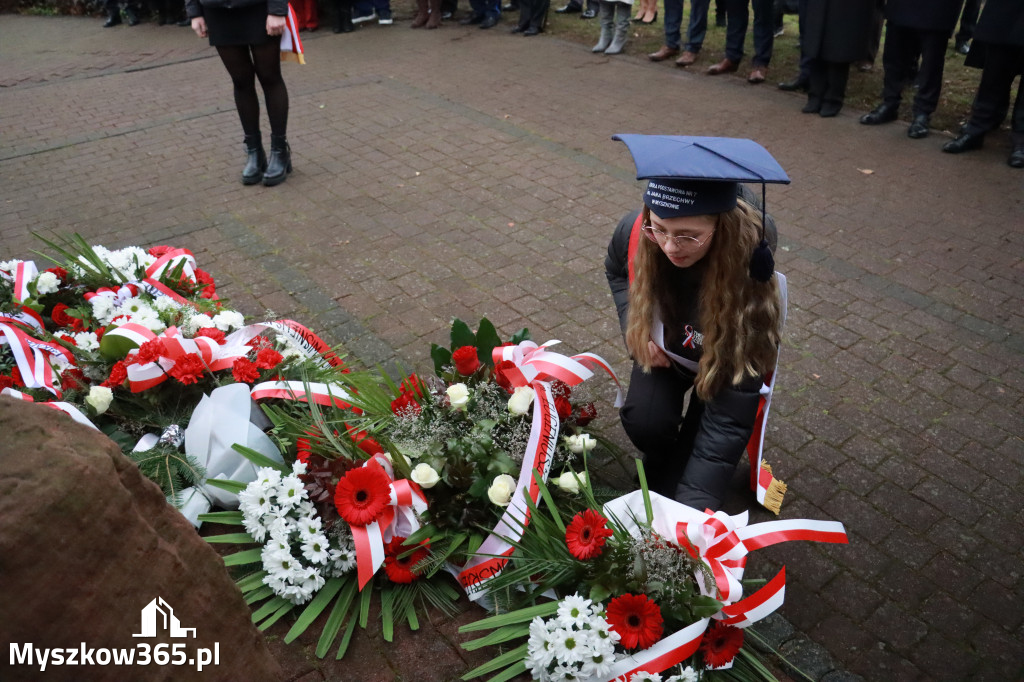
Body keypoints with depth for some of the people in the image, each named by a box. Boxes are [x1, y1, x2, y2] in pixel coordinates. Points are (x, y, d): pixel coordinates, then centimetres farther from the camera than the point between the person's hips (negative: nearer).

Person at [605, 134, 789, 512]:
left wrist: (692, 506, -44)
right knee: (643, 422, -21)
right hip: (667, 347, 3)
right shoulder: (635, 232, -30)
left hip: (726, 359, -3)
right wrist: (636, 330, -16)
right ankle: (662, 465, 13)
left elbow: (729, 419, -40)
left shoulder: (748, 273, -41)